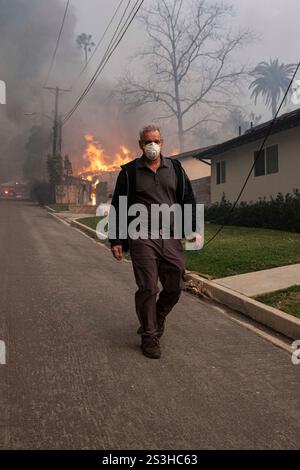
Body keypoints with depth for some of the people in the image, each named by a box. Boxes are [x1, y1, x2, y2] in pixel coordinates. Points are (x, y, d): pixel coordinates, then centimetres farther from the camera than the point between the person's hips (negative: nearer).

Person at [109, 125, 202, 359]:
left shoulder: (175, 168, 12)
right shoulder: (130, 171, 4)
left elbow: (188, 199, 13)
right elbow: (118, 206, 4)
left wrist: (194, 229, 3)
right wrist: (116, 240, 0)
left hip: (171, 239, 3)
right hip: (142, 240, -3)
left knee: (176, 286, 6)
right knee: (148, 289, -2)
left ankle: (156, 319, 34)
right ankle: (150, 336, 14)